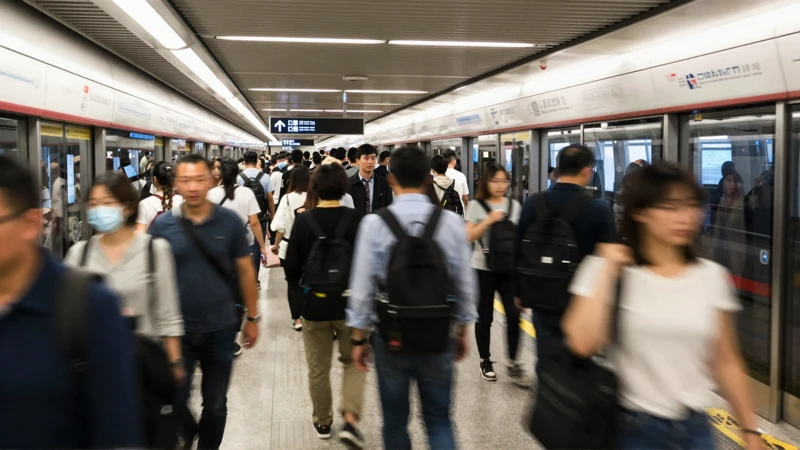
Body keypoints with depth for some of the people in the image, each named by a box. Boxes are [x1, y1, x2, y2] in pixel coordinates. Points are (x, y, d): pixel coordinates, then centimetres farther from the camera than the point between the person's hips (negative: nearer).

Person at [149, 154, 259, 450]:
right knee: (175, 401, 9)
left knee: (215, 405, 12)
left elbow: (245, 271, 3)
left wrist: (252, 317, 4)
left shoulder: (230, 222, -5)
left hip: (220, 329, 0)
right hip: (177, 330, 0)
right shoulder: (163, 225, -6)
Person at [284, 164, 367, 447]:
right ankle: (350, 419, 1)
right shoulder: (357, 219, -12)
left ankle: (322, 423, 31)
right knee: (354, 362, 17)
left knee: (318, 368, 16)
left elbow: (291, 265, -6)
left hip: (314, 304, 1)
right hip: (350, 303, 0)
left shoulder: (303, 220, -10)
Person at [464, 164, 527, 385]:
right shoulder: (476, 205, -3)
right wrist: (489, 220, -18)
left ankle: (513, 364, 9)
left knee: (514, 315, -4)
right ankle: (485, 361, 23)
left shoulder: (514, 205, 6)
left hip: (509, 268, 2)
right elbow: (469, 237, -9)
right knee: (485, 317, 6)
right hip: (484, 269, -2)